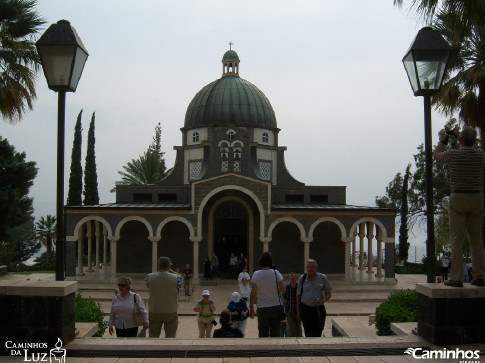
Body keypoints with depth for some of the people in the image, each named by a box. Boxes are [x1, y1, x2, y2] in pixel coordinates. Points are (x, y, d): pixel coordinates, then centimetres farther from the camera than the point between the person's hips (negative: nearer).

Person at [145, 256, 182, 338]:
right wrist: (171, 271, 14)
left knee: (153, 336, 13)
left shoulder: (149, 277, -9)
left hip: (154, 312, 2)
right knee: (170, 337, 8)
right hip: (171, 313, -2)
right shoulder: (175, 278, -13)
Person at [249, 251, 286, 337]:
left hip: (262, 308, 0)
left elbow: (253, 293, -7)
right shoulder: (276, 273, -6)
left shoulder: (256, 274, -6)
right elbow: (283, 289, -7)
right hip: (276, 307, 0)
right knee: (275, 334, 7)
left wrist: (251, 307, 2)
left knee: (263, 334, 6)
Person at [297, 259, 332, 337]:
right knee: (308, 334, -3)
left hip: (319, 309, 0)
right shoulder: (302, 278, 5)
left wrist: (323, 300, -14)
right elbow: (298, 296, 10)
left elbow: (329, 294, 8)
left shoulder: (322, 278, 3)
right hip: (306, 309, 0)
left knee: (317, 334, -4)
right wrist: (298, 312, 7)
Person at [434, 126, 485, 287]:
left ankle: (456, 278, -6)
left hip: (458, 198, -4)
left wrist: (442, 141, 31)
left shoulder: (454, 154, -8)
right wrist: (461, 138, 36)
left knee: (456, 239, -3)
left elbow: (436, 155, 14)